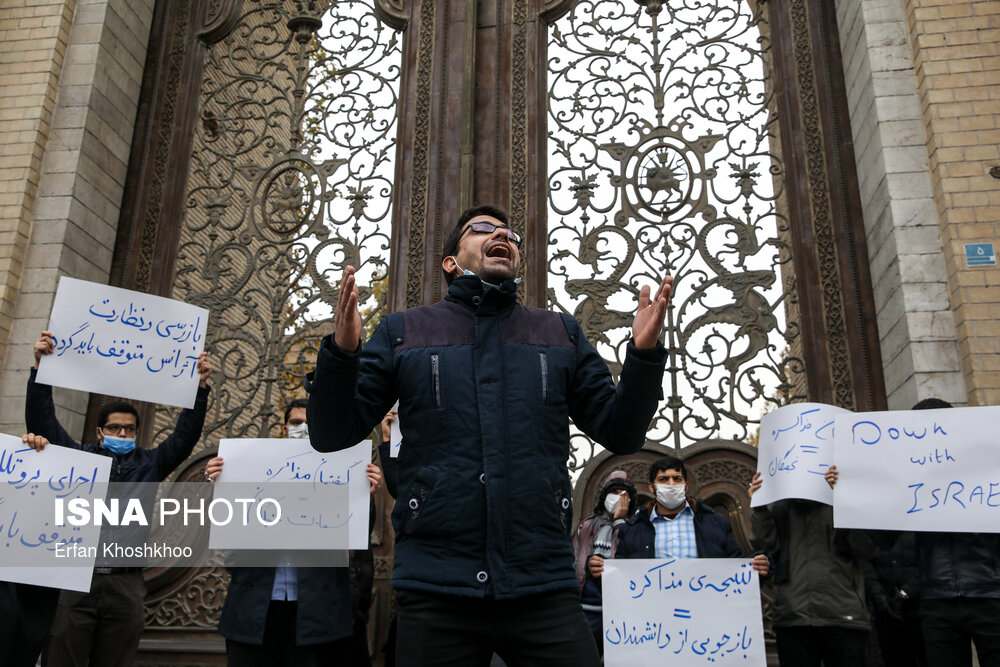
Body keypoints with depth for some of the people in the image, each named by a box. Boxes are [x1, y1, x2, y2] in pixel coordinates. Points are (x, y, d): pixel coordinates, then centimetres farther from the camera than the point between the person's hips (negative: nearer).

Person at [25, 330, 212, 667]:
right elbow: (42, 421, 8)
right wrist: (40, 367, -1)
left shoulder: (149, 462, 15)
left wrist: (200, 385, -2)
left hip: (125, 585, 1)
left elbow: (185, 435, 8)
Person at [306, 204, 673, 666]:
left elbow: (621, 433, 12)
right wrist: (341, 351, -13)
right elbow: (331, 434, 5)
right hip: (436, 589, -1)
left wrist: (644, 353, -5)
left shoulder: (561, 334, 15)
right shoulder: (403, 332, 10)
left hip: (543, 587, 1)